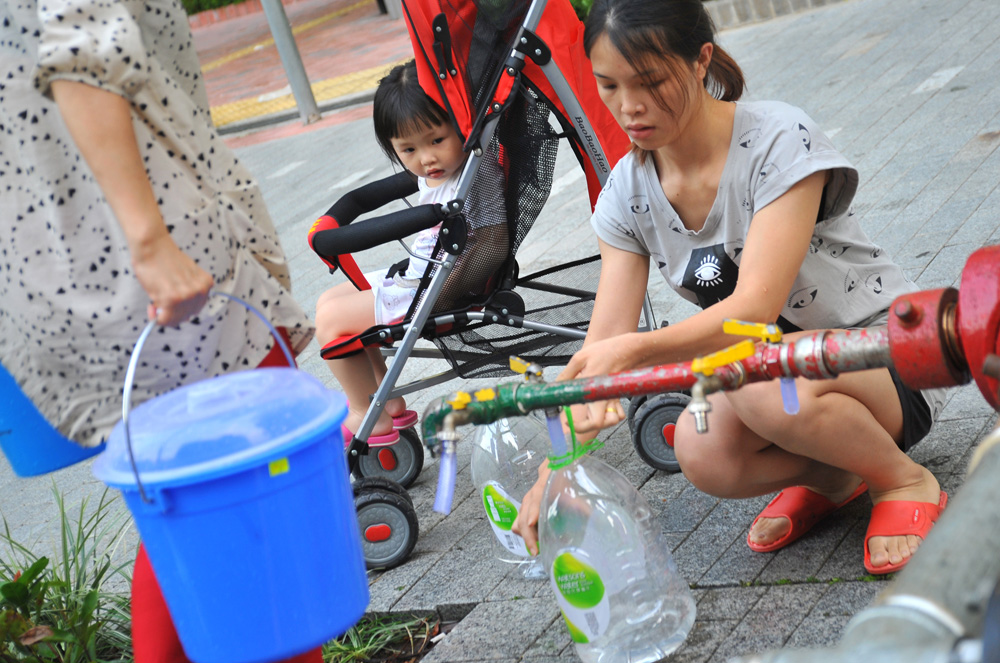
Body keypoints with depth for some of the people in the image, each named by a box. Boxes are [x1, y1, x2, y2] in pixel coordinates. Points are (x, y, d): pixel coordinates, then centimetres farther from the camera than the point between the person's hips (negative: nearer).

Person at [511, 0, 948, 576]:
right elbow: (605, 343, -10)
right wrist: (552, 472, -22)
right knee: (702, 453, -29)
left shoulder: (780, 140, -22)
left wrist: (635, 351, -47)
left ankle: (905, 480, -7)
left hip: (887, 360, -5)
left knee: (765, 383, -38)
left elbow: (756, 308, -31)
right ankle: (829, 477, 5)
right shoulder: (626, 193, -5)